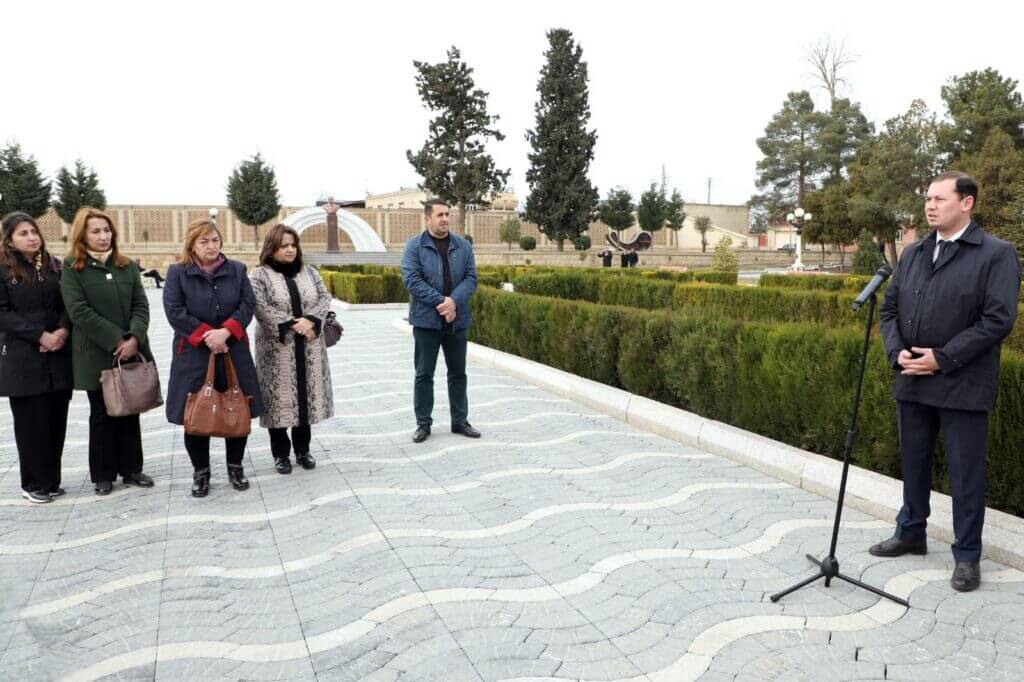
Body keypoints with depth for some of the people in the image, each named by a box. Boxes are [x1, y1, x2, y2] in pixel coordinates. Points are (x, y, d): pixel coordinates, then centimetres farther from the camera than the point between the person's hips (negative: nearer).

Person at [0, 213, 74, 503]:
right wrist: (40, 335, -15)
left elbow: (68, 304, 8)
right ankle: (35, 483, 14)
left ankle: (52, 480, 18)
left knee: (56, 420, 6)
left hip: (58, 355, 3)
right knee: (31, 422, 1)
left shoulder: (55, 266, 10)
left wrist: (62, 331, -11)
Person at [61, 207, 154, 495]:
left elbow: (141, 305, 2)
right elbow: (80, 312, -12)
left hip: (132, 352, 3)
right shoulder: (72, 268, -2)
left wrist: (134, 338, -14)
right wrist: (116, 341, -17)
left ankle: (131, 469, 21)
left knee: (130, 412, 10)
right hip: (97, 355, -3)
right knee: (102, 415, 6)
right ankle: (104, 475, 17)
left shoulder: (128, 265, 9)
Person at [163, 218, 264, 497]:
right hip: (193, 354, -2)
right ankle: (200, 471, 19)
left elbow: (248, 304, -1)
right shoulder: (177, 272, 0)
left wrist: (225, 332, -16)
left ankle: (236, 466, 24)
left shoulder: (236, 270, 6)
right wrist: (206, 336, -16)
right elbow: (174, 311, -8)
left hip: (233, 352, 2)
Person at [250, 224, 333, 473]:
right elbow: (261, 308, -14)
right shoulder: (260, 275, -2)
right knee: (281, 399, 0)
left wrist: (310, 320, -15)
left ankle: (303, 450, 22)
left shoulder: (310, 272, 12)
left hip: (308, 349, 4)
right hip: (277, 349, -4)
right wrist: (292, 325, -19)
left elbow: (325, 298, 3)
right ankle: (281, 453, 14)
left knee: (306, 397, 8)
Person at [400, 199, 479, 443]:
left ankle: (460, 420, 24)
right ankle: (423, 423, 16)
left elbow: (471, 278, 0)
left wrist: (454, 301, -17)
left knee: (458, 373, 12)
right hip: (426, 320, -3)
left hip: (457, 320, 3)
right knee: (424, 374, 5)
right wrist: (441, 301, -18)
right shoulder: (414, 246, -3)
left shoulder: (462, 246, 6)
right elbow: (411, 279, -12)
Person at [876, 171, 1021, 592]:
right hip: (912, 382, 6)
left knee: (965, 474, 4)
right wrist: (898, 352, -4)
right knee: (914, 464, 17)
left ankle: (967, 556, 18)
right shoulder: (912, 254, 12)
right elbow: (890, 309, 13)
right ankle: (911, 533, 34)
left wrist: (942, 358, -17)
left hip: (962, 387, -5)